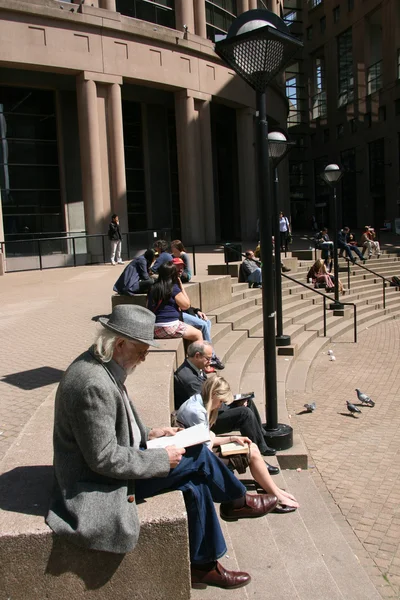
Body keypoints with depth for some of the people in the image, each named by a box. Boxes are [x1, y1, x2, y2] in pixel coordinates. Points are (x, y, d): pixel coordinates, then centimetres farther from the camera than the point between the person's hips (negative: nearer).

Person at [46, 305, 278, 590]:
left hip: (112, 462, 9)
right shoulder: (94, 385, -31)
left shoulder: (97, 364, 0)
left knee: (195, 484, 2)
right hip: (103, 483, -9)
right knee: (196, 454, -12)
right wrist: (162, 458, -18)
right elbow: (105, 459, -27)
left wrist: (147, 433, 5)